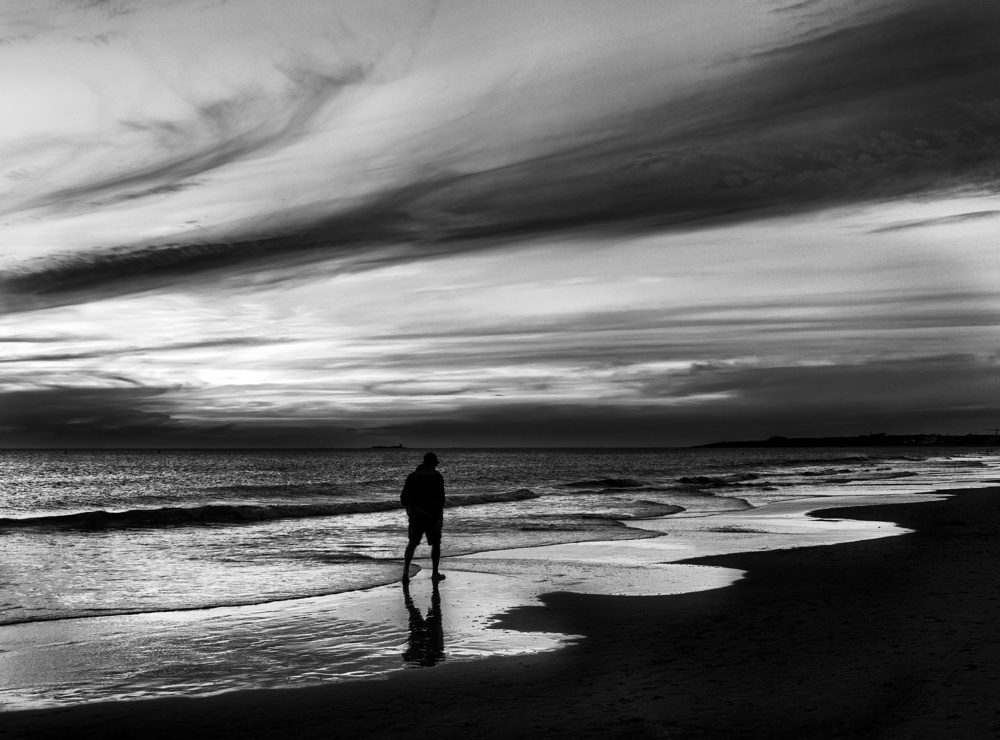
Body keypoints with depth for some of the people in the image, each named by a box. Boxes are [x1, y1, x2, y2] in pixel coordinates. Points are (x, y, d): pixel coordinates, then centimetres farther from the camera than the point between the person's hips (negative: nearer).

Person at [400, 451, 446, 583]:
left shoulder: (412, 476, 6)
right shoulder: (437, 477, -7)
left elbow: (403, 498, 8)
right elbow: (440, 498, -17)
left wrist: (409, 510, 24)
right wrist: (440, 517, -18)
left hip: (415, 515, 3)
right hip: (432, 515, -3)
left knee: (412, 543, 10)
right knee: (435, 543, 13)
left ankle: (406, 571, -7)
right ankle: (435, 573, 17)